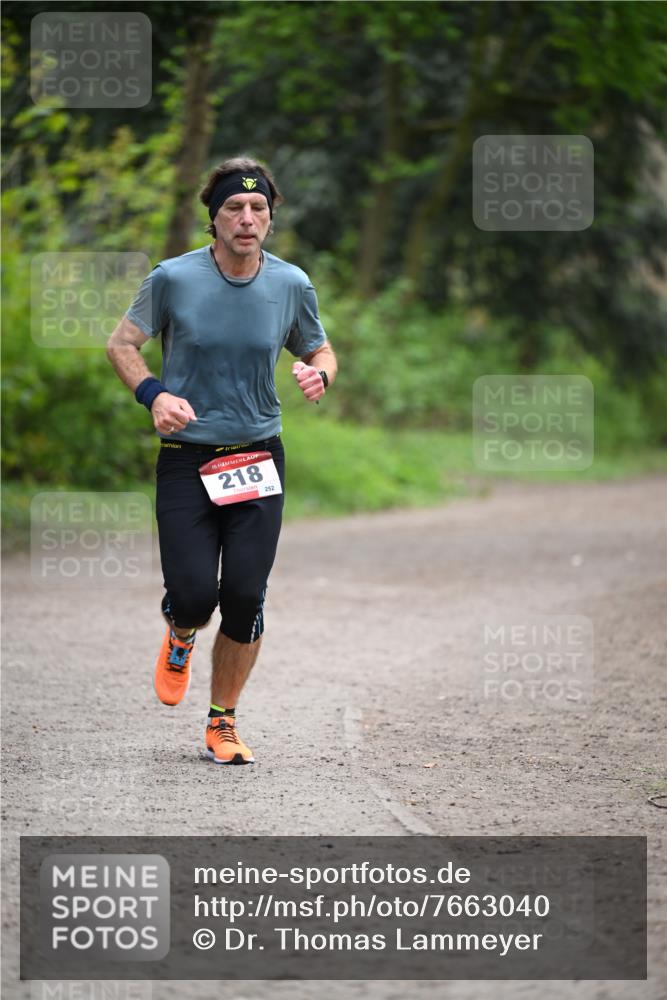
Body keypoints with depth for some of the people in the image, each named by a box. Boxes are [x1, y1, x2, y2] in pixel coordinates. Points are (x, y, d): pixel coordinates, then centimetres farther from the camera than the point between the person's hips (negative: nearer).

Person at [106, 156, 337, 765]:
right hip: (186, 459, -2)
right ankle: (181, 637, 27)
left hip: (259, 458, 2)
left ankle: (223, 723, 14)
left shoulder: (292, 285, 0)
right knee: (193, 593, -12)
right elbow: (122, 343, 5)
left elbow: (321, 350, 15)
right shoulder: (174, 278, -6)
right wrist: (154, 394, -14)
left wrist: (318, 374, -9)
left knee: (245, 597, -6)